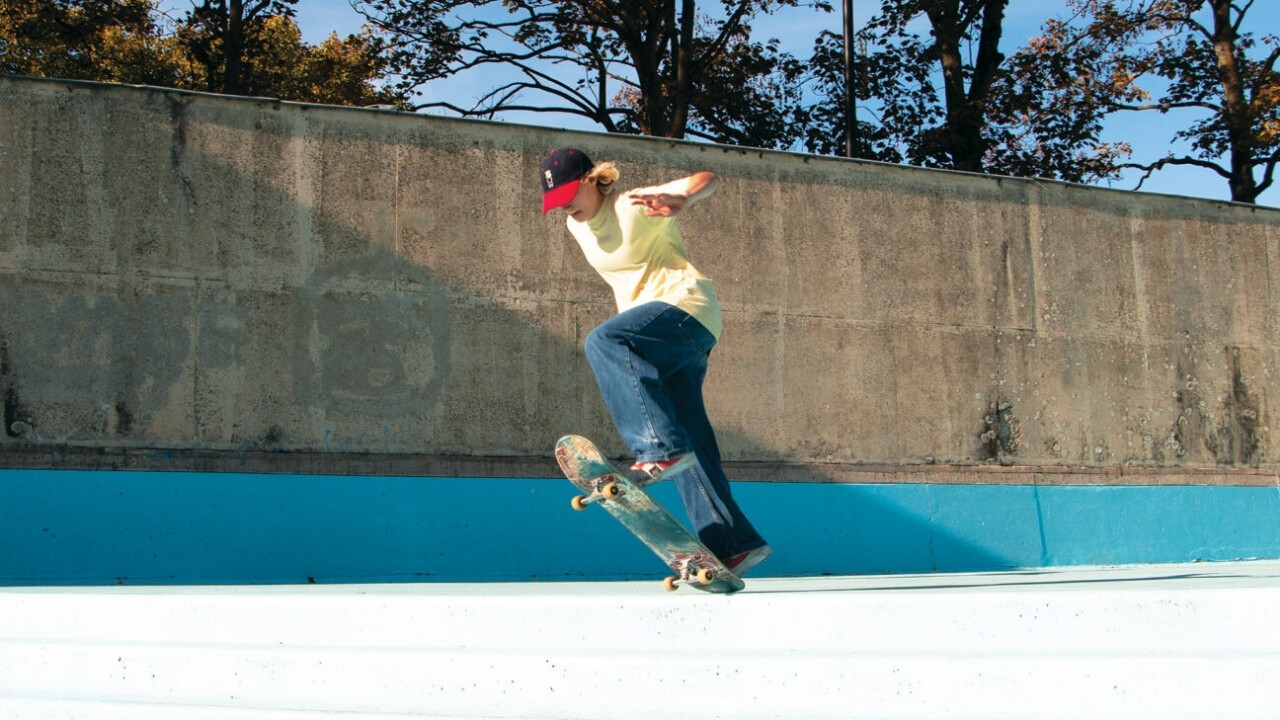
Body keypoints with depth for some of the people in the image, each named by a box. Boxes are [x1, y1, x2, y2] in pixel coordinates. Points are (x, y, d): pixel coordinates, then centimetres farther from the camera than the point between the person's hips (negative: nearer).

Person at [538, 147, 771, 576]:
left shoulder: (636, 206, -10)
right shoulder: (576, 225, 14)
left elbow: (708, 178, -19)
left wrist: (680, 199, -38)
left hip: (685, 305, -9)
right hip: (657, 333, 9)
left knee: (602, 342, -33)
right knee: (688, 441, 1)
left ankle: (660, 448, -41)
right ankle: (735, 544, 3)